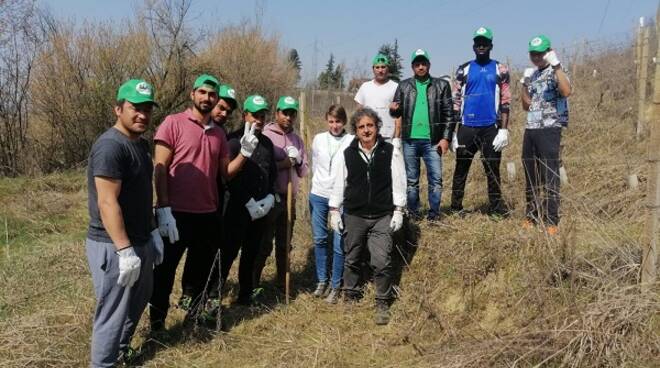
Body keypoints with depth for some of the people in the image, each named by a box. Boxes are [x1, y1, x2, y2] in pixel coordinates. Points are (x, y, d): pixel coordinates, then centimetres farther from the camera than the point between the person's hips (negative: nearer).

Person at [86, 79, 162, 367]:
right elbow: (107, 203, -25)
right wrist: (125, 250, -27)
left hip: (140, 241, 10)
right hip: (114, 246, -10)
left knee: (139, 300, 23)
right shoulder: (110, 146, -20)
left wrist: (152, 232, 19)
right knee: (113, 312, 1)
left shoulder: (141, 143, 10)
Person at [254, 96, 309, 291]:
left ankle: (283, 282, 25)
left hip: (289, 198, 6)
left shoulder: (297, 139, 11)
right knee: (264, 243, -2)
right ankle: (253, 283, 9)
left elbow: (304, 171, 11)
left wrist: (298, 161, -9)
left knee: (284, 243, 14)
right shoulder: (266, 135, -7)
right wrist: (283, 164, -18)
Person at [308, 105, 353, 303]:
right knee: (319, 239, 10)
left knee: (339, 244, 0)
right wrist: (318, 183, 14)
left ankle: (335, 285, 13)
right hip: (318, 195, 4)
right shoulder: (319, 139, 4)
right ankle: (321, 280, 24)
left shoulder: (352, 142, -7)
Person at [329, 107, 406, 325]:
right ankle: (351, 296, 33)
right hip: (354, 216, 2)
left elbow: (398, 183, 2)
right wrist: (334, 210, 4)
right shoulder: (346, 155, 0)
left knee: (382, 262, -7)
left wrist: (398, 211, 0)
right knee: (351, 259, 13)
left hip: (382, 217, -1)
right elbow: (338, 184, 5)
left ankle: (382, 303, 11)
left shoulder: (390, 152, -1)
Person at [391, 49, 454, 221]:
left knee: (436, 179, -3)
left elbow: (449, 114, 3)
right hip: (410, 140, 2)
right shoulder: (404, 85, 10)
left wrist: (446, 138, -5)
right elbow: (397, 112, 12)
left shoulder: (441, 85, 5)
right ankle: (413, 213, 19)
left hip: (432, 140, -1)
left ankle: (434, 213, 8)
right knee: (411, 180, 9)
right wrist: (394, 109, -12)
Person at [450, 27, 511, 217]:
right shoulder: (464, 70, 7)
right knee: (461, 169, 6)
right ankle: (456, 209, 13)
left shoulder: (500, 70, 5)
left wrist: (504, 130, -7)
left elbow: (505, 102, 2)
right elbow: (455, 102, 6)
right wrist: (452, 131, 0)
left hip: (491, 128, -1)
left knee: (493, 170, 4)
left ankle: (496, 209, 12)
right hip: (466, 128, 1)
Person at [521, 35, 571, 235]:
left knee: (550, 176, -6)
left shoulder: (556, 72, -4)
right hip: (530, 129, 7)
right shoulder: (532, 75, 17)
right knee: (530, 175, 11)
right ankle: (531, 216, 21)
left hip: (549, 129, -7)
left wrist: (556, 65, -26)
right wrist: (525, 84, 6)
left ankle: (551, 221, -2)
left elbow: (566, 92, -26)